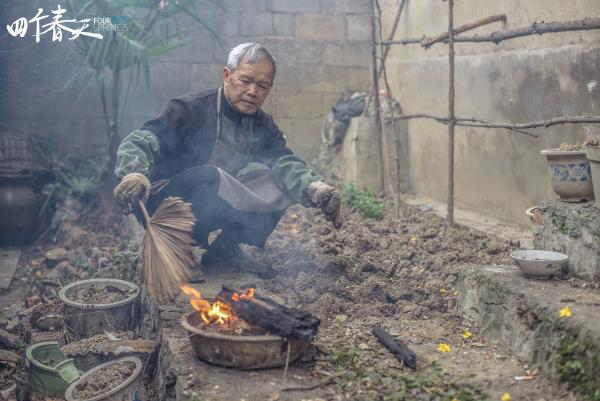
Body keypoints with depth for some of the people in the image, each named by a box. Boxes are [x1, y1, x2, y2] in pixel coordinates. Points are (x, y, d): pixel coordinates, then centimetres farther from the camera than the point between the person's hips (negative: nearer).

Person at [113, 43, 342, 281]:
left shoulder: (263, 125, 2)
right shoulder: (190, 110, -15)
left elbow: (284, 162, -13)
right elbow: (138, 142, -26)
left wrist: (313, 186, -36)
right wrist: (134, 174, -50)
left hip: (217, 208, 6)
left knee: (282, 185, -9)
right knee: (208, 177, -36)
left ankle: (226, 248, 3)